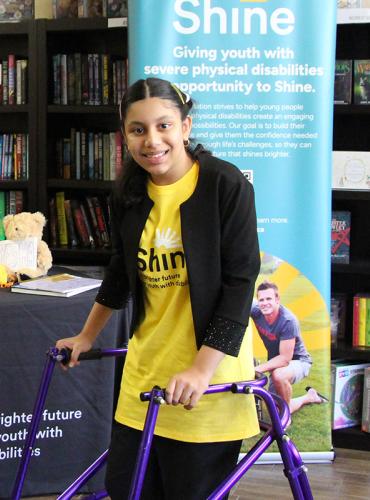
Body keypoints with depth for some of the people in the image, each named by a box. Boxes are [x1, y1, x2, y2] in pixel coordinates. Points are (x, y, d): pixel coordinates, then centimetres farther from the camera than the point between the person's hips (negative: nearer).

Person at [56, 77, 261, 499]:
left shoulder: (226, 185, -13)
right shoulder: (129, 195, 4)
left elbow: (239, 281, -15)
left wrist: (202, 368, -23)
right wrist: (87, 336, 29)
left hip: (208, 373, -5)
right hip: (145, 369, 5)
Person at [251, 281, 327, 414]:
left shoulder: (288, 321, -32)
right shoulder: (256, 311, -19)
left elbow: (285, 359, -31)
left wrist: (258, 369, -36)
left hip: (297, 360, -6)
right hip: (276, 361, 6)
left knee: (278, 375, -40)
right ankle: (309, 397, 33)